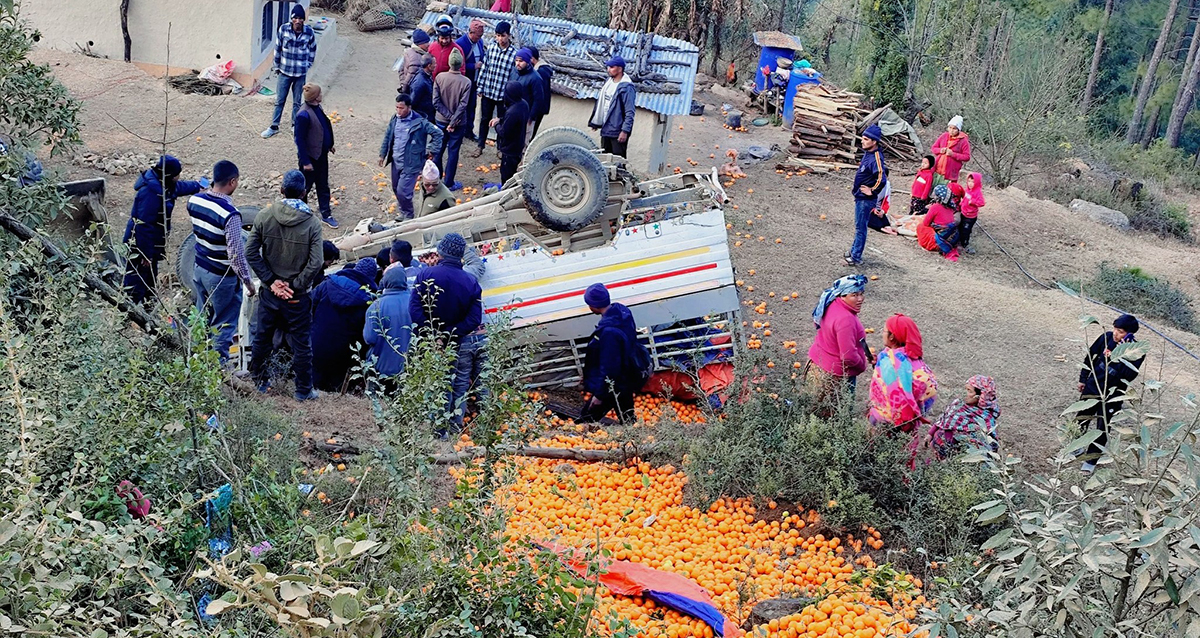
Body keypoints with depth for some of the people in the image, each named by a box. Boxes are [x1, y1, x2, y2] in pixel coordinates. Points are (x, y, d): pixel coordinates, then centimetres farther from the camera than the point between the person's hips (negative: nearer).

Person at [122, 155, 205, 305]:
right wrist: (146, 254, -25)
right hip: (140, 245, -10)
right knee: (136, 282, -5)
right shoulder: (150, 192, -29)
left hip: (153, 244, 10)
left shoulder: (163, 185, 2)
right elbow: (143, 225, -28)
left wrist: (198, 186, 45)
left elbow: (180, 187, 28)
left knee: (150, 277, 22)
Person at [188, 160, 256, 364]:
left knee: (202, 318, 24)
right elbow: (236, 253, -24)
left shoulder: (194, 200, -7)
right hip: (222, 277, -7)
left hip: (200, 269, 7)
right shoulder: (230, 214, -28)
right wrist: (248, 281, -13)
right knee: (224, 324, 10)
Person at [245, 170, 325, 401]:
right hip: (297, 295, -3)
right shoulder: (311, 223, -15)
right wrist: (296, 286, -10)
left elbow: (251, 252, -8)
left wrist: (271, 280, -5)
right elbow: (315, 263, -20)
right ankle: (303, 390, 21)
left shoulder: (264, 217, -8)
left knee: (262, 337, 21)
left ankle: (259, 380, 37)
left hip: (270, 292, 3)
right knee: (301, 343, 11)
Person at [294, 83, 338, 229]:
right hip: (310, 156, -8)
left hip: (321, 153, 8)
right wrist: (305, 162, -21)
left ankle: (326, 215, 25)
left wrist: (329, 145, 23)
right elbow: (300, 139, -23)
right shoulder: (304, 115, -27)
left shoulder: (317, 108, 0)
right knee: (306, 186, 10)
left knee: (323, 185, 15)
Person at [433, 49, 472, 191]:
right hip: (458, 123, -2)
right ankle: (449, 183, 15)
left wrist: (449, 117, -9)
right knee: (453, 152, 8)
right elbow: (462, 106, -20)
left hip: (441, 121, 2)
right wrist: (453, 122, -14)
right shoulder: (466, 82, -17)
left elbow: (436, 102, -13)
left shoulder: (439, 78, -11)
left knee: (438, 149, 17)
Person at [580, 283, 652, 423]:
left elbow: (608, 366, -28)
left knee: (586, 418, 2)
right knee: (627, 419, 24)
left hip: (615, 385, -10)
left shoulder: (608, 330, -34)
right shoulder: (622, 310, -7)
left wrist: (599, 394, -18)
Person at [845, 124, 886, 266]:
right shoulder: (868, 153, 5)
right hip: (860, 196, 10)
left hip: (866, 199, -10)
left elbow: (882, 179, -31)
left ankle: (856, 257, 7)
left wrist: (872, 191, -20)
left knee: (860, 227, -1)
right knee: (859, 226, 21)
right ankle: (854, 250, 34)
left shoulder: (876, 158, -24)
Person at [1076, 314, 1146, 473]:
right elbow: (1090, 357, 5)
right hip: (1092, 387, 4)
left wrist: (1122, 355, -36)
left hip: (1112, 395, -4)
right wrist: (1083, 379, 11)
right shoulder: (1106, 338, -10)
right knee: (1080, 418, 17)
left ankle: (1091, 459, 20)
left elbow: (1128, 375, -28)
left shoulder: (1137, 351, -19)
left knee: (1102, 427, 4)